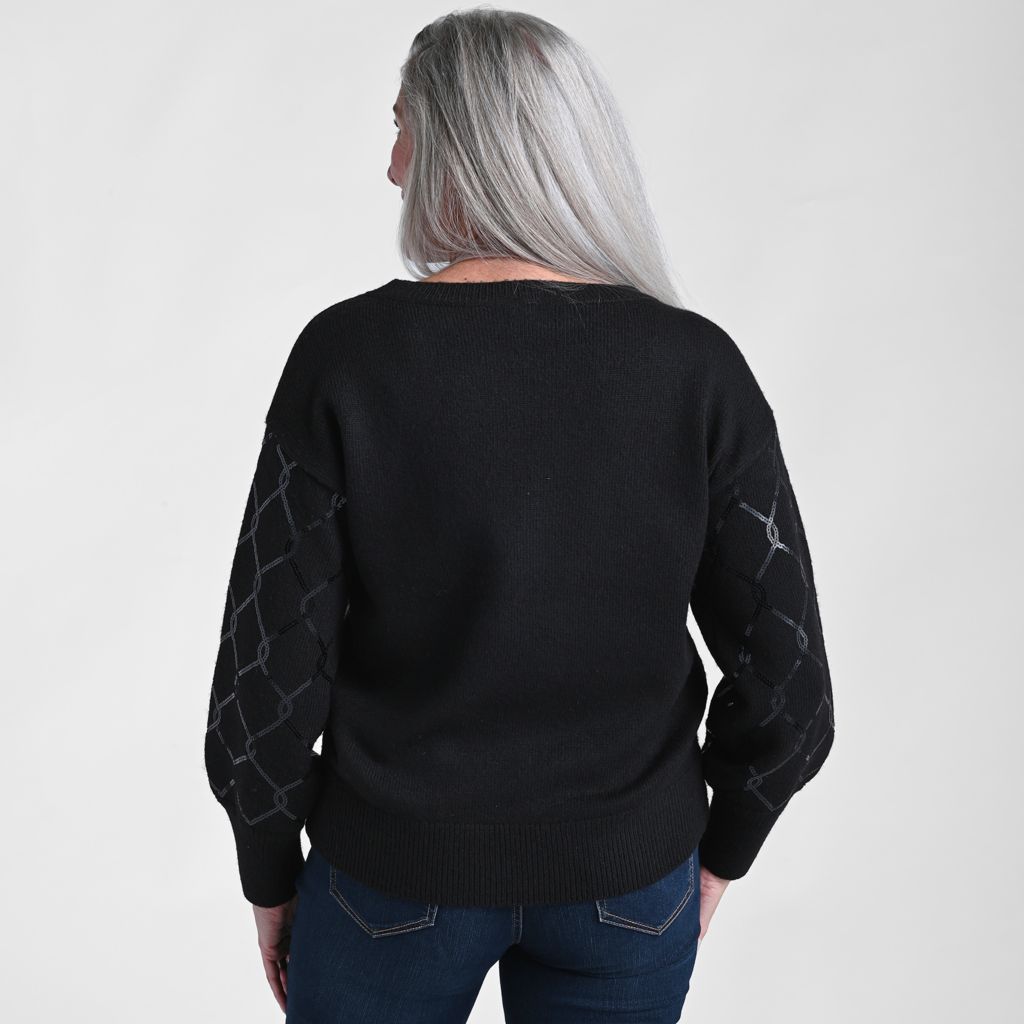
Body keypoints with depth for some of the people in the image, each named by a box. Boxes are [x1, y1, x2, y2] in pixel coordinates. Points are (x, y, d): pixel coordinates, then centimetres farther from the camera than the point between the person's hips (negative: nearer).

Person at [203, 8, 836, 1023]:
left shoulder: (349, 353, -16)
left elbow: (269, 662, -13)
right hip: (630, 883, 2)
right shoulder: (697, 364, -12)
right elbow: (783, 669, -8)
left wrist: (269, 874, 3)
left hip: (393, 875, -1)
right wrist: (719, 850, 9)